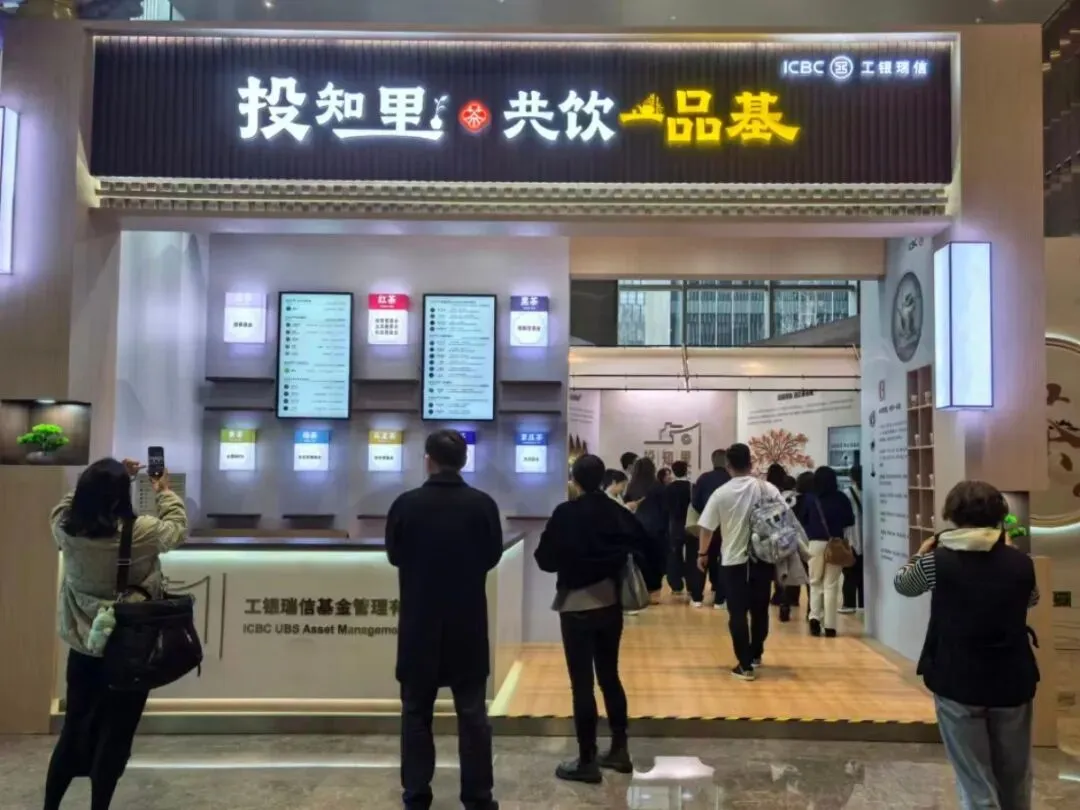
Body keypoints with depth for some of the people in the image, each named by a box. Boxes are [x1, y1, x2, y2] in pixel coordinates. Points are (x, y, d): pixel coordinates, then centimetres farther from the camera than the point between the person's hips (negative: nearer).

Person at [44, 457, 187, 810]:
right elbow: (178, 529, -1)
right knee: (114, 736, 9)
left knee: (73, 729, 19)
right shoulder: (141, 532, -22)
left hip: (82, 648, 5)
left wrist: (106, 480, 14)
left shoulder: (64, 527, -11)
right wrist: (164, 491, 12)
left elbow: (75, 502, 13)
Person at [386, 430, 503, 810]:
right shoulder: (483, 504, -11)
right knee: (472, 713, 10)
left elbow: (394, 556, 3)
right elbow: (493, 555, 3)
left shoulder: (406, 504, -12)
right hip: (468, 622, 1)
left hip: (419, 622, 0)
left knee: (416, 711, 13)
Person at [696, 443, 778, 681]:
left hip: (733, 560, -2)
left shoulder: (721, 493, -6)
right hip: (763, 558, 2)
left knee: (737, 613, 4)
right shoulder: (769, 489, -4)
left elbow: (707, 527, 0)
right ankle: (756, 655, 33)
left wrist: (702, 554, 15)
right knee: (760, 610, 18)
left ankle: (745, 665, 4)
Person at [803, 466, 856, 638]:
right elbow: (850, 521, 4)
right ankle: (830, 626, 4)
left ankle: (815, 617, -1)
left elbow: (803, 521, 4)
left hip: (815, 542, 0)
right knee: (831, 584, 4)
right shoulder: (841, 498, -2)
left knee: (815, 582, 15)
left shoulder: (810, 498, -1)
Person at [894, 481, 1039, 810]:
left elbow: (902, 584, 9)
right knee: (1015, 778, 22)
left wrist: (922, 554, 25)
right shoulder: (1020, 561, -4)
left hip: (958, 683, -3)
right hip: (1012, 682, 3)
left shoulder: (938, 560, -11)